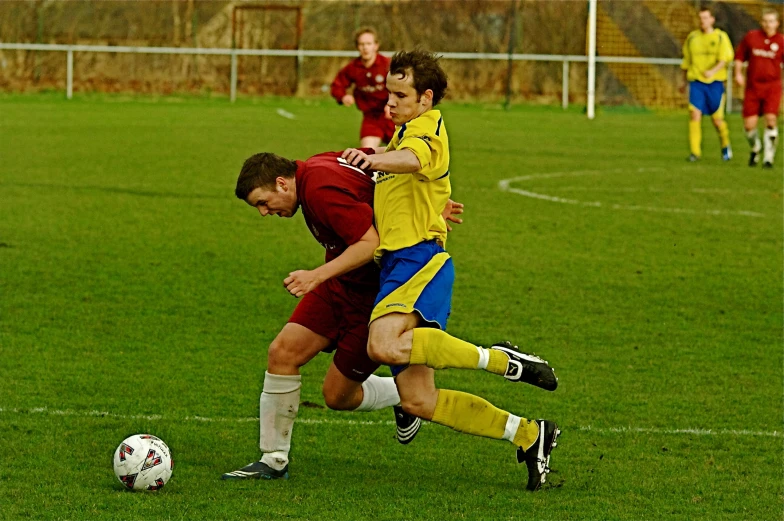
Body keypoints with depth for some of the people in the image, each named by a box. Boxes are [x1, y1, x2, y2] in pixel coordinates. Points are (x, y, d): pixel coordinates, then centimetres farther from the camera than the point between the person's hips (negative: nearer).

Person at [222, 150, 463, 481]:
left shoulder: (321, 188, -26)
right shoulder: (317, 167, 3)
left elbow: (370, 243, -31)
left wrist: (317, 276, -35)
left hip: (377, 290, -9)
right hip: (340, 283, 9)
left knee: (338, 396, -2)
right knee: (282, 353, -5)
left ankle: (404, 396, 28)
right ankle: (273, 461, 2)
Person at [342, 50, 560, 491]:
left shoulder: (428, 127, -1)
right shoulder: (404, 135, 29)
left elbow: (414, 159, -27)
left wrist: (377, 160, -47)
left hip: (421, 261, -9)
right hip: (398, 265, 9)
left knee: (384, 344, -37)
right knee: (418, 401, -1)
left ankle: (502, 359, -24)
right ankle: (527, 434, 10)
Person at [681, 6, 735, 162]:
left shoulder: (720, 37, 0)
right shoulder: (692, 37, 10)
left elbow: (724, 59, -12)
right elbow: (686, 61, 21)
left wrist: (713, 71, -29)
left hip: (715, 82, -2)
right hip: (696, 81, 2)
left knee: (717, 119, 2)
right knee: (695, 114, -13)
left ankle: (725, 146, 29)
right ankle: (695, 152, -12)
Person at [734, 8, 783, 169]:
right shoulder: (751, 37, 4)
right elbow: (739, 57, 14)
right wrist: (738, 73, 0)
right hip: (752, 86, 2)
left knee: (771, 119, -16)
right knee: (749, 124, -3)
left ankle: (768, 157, -4)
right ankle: (755, 149, 27)